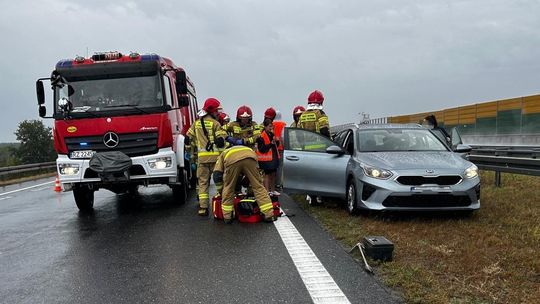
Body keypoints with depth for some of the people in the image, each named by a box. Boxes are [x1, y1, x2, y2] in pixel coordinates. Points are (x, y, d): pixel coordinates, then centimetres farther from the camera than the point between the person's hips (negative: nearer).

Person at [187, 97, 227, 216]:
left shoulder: (196, 124, 13)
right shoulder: (215, 123, -4)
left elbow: (188, 139, 16)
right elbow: (221, 140, -14)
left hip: (201, 156, 4)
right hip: (215, 156, -4)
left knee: (203, 182, 7)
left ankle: (203, 207, 2)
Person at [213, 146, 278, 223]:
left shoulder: (223, 155, 41)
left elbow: (216, 175, 28)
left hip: (232, 160, -2)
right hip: (250, 157, 2)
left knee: (228, 188, 18)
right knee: (258, 186, 12)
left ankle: (227, 217, 24)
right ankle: (269, 215, 12)